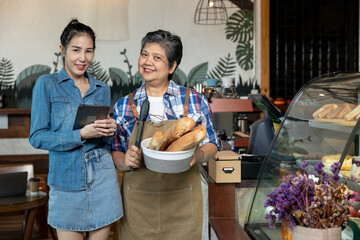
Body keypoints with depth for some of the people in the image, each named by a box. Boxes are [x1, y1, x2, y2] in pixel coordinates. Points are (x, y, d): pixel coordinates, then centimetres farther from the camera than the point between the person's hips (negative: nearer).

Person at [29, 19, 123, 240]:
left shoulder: (102, 90, 10)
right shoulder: (47, 84, -1)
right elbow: (37, 137, -8)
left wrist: (110, 131, -8)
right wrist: (81, 134, -18)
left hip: (102, 178, 3)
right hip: (66, 178, -3)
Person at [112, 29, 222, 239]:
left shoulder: (195, 101, -1)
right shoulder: (124, 106, 4)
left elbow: (212, 143, 6)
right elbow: (115, 151, 10)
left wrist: (198, 156, -15)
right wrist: (125, 162, -12)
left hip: (182, 204, -1)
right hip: (138, 204, 1)